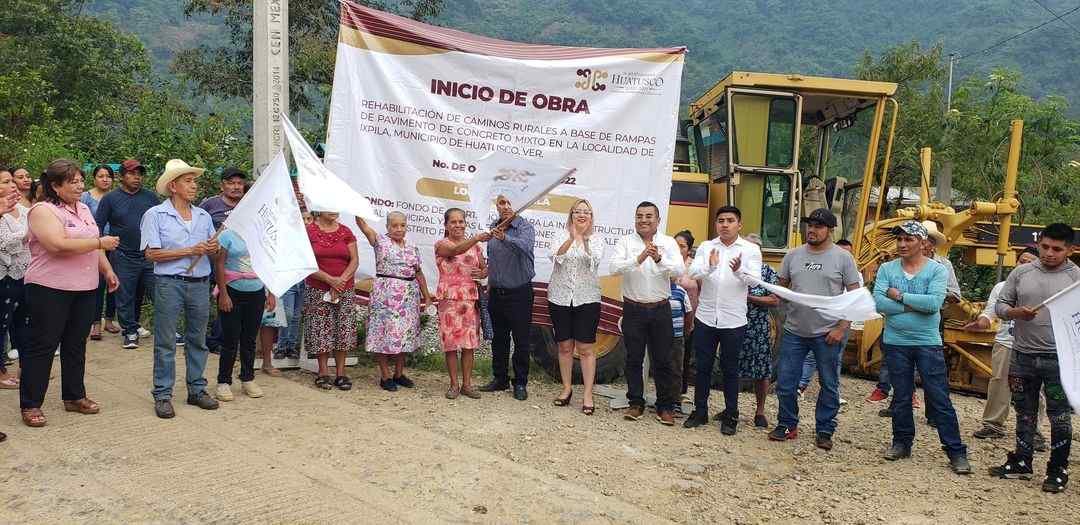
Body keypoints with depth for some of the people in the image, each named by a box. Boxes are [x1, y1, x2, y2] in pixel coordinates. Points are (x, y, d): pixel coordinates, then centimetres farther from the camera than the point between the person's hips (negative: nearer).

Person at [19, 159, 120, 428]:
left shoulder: (83, 209, 14)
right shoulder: (43, 211, -12)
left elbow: (95, 247, 21)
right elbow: (58, 245, -25)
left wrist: (107, 270, 12)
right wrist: (99, 242, -20)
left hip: (84, 289, 7)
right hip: (50, 289, -7)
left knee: (76, 344, 14)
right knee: (42, 345, 0)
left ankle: (74, 397, 24)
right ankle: (30, 405, 8)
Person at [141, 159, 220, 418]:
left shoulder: (203, 215, 11)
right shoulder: (155, 215, -3)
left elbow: (213, 248, 16)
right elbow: (152, 253, -10)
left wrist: (213, 248, -8)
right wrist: (189, 251, -15)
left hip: (200, 283, 5)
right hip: (169, 283, -5)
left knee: (197, 339, 11)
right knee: (165, 343, 1)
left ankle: (197, 390, 21)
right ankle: (162, 395, 8)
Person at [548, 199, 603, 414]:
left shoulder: (596, 239, 1)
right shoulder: (561, 235, 2)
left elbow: (595, 260, -18)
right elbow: (556, 256, -17)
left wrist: (584, 241, -35)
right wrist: (571, 239, -34)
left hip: (587, 299, -1)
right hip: (560, 298, 1)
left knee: (585, 348, -1)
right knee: (564, 346, 10)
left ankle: (587, 394, 5)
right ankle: (567, 388, 24)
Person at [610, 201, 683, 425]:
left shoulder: (669, 243, 2)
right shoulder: (625, 242, 0)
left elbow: (679, 271, -12)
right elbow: (614, 267, -16)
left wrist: (659, 259, -30)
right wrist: (639, 259, -30)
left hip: (660, 309, 0)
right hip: (633, 309, 0)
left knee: (663, 360, 6)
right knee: (634, 359, 8)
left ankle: (666, 406, 17)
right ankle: (636, 403, 21)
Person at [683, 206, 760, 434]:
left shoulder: (751, 249, -1)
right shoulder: (706, 247, 3)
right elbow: (693, 272, -11)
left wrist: (739, 271, -33)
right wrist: (710, 266, -32)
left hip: (733, 321, -1)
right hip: (706, 318, 2)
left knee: (730, 370, 8)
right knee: (703, 367, 10)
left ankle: (731, 416, 20)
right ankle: (700, 411, 23)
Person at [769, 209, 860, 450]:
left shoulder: (842, 257, -4)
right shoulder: (793, 255, 5)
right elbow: (781, 288, 13)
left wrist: (842, 328, -11)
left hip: (828, 333, -3)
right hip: (794, 331, 3)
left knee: (829, 385, 8)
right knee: (785, 383, 7)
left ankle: (824, 431, 22)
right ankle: (787, 425, 24)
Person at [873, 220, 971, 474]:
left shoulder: (937, 270, -5)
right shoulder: (887, 269, 1)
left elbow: (934, 303, -21)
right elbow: (878, 303, -12)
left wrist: (899, 296, -14)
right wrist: (914, 306, -16)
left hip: (928, 343, -2)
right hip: (895, 343, 2)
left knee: (939, 399, 0)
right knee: (901, 397, 13)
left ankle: (956, 451, 8)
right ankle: (902, 442, 27)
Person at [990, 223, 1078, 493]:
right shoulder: (1021, 273, 5)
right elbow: (1000, 306, 8)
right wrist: (1017, 313, -14)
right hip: (1023, 357, 3)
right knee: (1024, 414, 15)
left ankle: (1058, 470, 18)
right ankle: (1021, 463, 29)